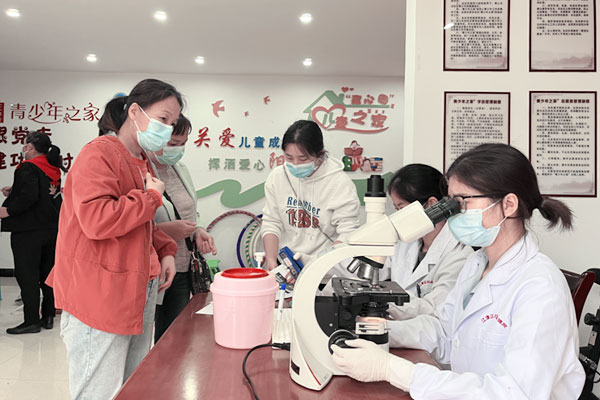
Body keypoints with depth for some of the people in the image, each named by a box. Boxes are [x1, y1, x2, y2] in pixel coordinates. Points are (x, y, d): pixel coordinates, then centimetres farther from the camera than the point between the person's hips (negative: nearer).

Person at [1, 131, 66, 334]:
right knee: (47, 274, 13)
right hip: (52, 228, 8)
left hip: (28, 230, -8)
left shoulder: (28, 167, -12)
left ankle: (31, 321, 2)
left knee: (27, 275, -1)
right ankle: (48, 317, 20)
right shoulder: (54, 169, 12)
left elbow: (29, 196, -24)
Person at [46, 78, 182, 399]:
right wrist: (151, 196, -16)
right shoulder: (99, 154, -14)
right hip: (100, 298, -9)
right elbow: (97, 220, -28)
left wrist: (164, 251, 7)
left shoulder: (142, 162, 15)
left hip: (138, 295, 9)